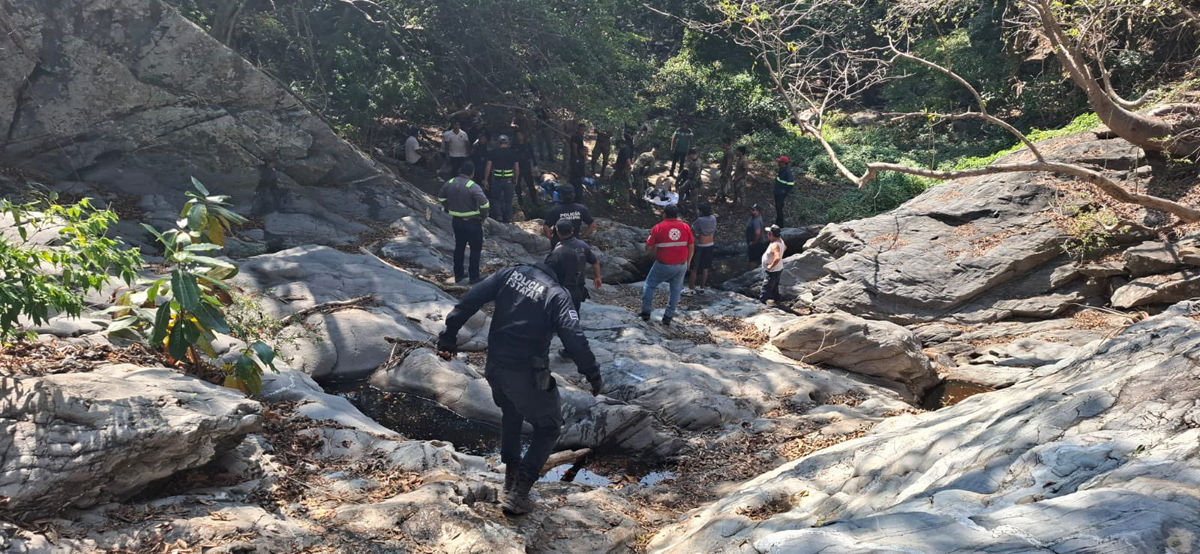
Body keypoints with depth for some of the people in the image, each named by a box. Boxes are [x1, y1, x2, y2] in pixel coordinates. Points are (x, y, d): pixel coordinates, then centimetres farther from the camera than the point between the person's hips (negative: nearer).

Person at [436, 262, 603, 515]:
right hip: (527, 375, -5)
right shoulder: (557, 294, -10)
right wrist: (593, 374, -13)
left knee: (511, 414, 33)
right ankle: (518, 492, 6)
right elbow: (573, 337, -21)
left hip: (495, 366, 5)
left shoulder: (510, 274, 2)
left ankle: (511, 474, 39)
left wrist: (449, 334, 3)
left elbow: (470, 300, -3)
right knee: (549, 427, 14)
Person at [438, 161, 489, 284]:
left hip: (456, 221, 6)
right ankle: (474, 278, 11)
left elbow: (441, 198, 12)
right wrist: (483, 215, -10)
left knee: (459, 247, 19)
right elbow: (484, 204, -29)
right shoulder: (473, 187, -22)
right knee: (475, 249, 8)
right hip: (472, 222, -6)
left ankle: (458, 275, 26)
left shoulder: (450, 183, -2)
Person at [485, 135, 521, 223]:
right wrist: (516, 179, 14)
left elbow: (488, 167, -4)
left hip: (497, 179, 0)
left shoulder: (493, 152, -1)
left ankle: (499, 216, 6)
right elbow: (517, 168, 2)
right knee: (508, 200, 12)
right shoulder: (513, 152, 1)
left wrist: (485, 180, 1)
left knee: (497, 199, 15)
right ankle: (508, 218, 16)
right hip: (509, 179, 1)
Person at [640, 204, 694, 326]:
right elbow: (691, 248, 4)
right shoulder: (685, 227, -2)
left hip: (663, 266, -2)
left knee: (649, 285, 17)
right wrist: (687, 262, 17)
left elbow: (648, 248, -8)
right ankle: (668, 317, 16)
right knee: (676, 290, 17)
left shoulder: (658, 228, -10)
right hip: (681, 266, 2)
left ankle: (645, 313, 15)